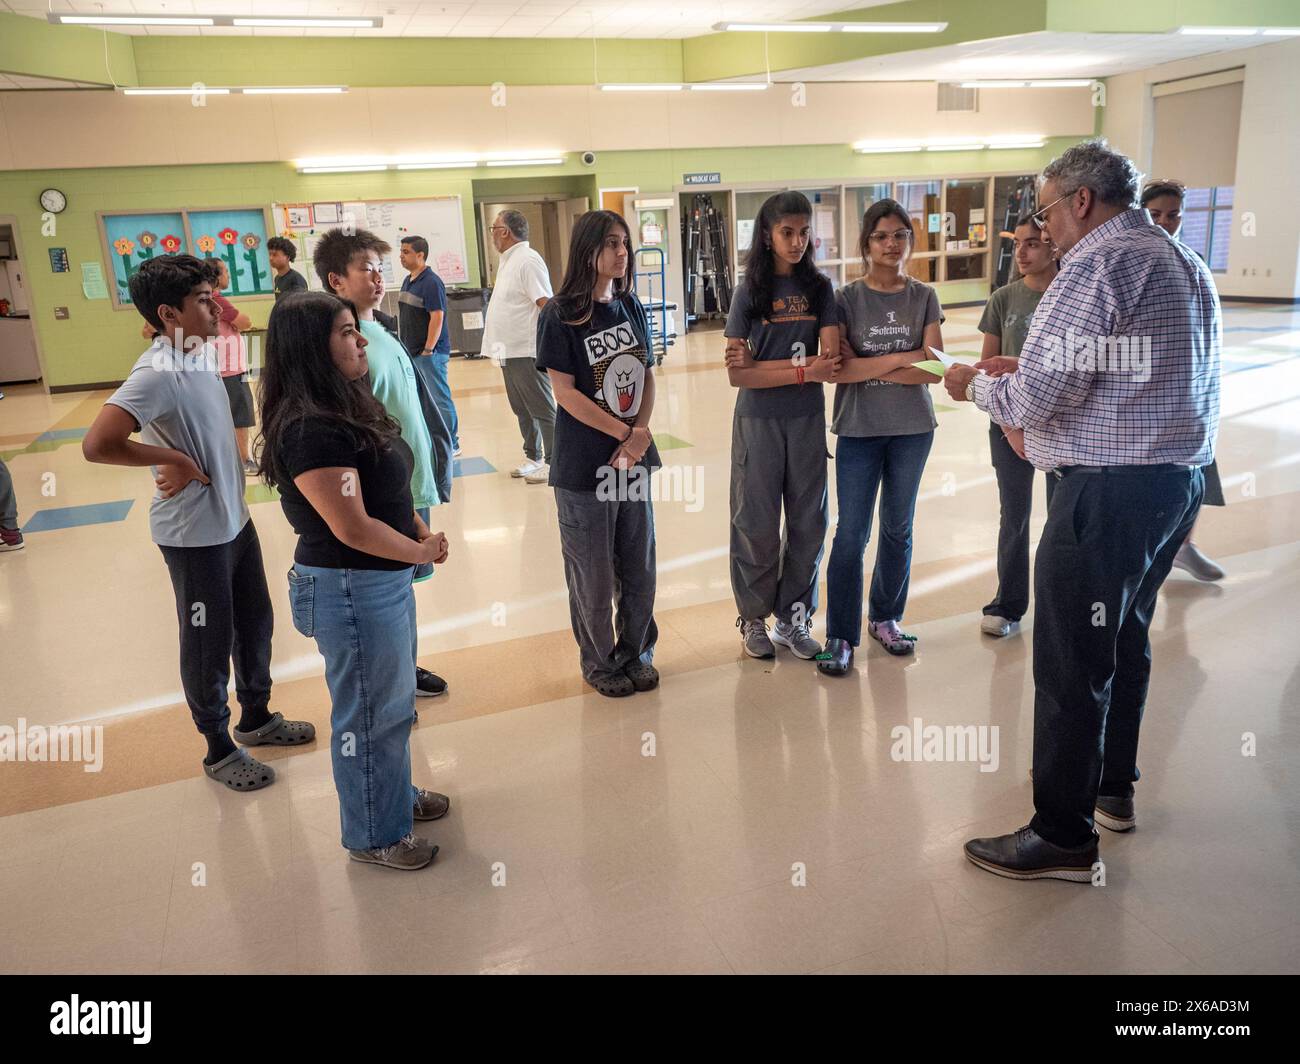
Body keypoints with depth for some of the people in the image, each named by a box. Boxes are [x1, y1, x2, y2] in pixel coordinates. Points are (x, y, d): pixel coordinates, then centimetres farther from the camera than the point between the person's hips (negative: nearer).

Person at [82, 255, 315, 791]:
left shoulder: (203, 351, 3)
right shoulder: (157, 373, -24)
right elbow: (97, 445, -33)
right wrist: (174, 459, -23)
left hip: (234, 517, 8)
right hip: (195, 532, -8)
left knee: (255, 623, 21)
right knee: (209, 642, 8)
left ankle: (257, 716, 43)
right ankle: (219, 749, 28)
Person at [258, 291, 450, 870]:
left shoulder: (348, 407, 8)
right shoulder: (310, 429, -24)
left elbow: (389, 489, 14)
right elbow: (352, 527, -25)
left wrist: (422, 531, -2)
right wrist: (421, 552, -11)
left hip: (384, 579, 10)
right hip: (350, 589, -10)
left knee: (393, 697, 25)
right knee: (371, 712, 8)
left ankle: (396, 793, 47)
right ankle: (375, 834, 29)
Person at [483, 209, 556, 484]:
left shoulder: (528, 261, -14)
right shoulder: (508, 261, 17)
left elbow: (547, 304, -20)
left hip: (527, 352, -10)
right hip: (510, 350, 10)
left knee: (542, 408, -3)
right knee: (522, 409, 16)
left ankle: (553, 462, 2)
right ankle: (532, 458, 25)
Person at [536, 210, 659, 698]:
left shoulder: (631, 307, 7)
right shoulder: (560, 315, -10)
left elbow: (647, 378, 7)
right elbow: (566, 393, -13)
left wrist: (638, 440, -8)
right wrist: (628, 432, -14)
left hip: (634, 458, 5)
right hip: (583, 466, -5)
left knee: (639, 567, 13)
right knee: (593, 572, 7)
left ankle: (636, 653, 33)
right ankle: (600, 662, 27)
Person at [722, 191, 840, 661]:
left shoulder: (819, 288, 3)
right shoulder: (749, 291, -4)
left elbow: (830, 359, -10)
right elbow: (737, 375, -11)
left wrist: (762, 364, -17)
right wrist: (804, 371, -17)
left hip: (807, 420, 2)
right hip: (758, 422, -2)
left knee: (808, 522, 7)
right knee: (757, 525, 5)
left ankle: (793, 618, 23)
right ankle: (753, 618, 22)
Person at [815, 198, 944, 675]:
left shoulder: (924, 298, 2)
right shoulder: (846, 300, -3)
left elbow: (933, 370, -7)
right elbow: (839, 369, -15)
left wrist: (867, 368, -15)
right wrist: (902, 358, -14)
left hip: (913, 429, 3)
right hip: (859, 429, -2)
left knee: (898, 529, 13)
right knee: (851, 534, -1)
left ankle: (885, 617, 30)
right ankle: (841, 635, 8)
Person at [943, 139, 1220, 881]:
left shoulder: (1099, 265, -14)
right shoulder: (1188, 265, 15)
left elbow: (1033, 400, -20)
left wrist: (975, 385, 1)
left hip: (1109, 490, -10)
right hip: (1181, 479, 10)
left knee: (1071, 660, -2)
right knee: (1126, 637, 21)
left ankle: (1064, 837, 7)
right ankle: (1113, 786, 36)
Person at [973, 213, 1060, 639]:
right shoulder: (1004, 299, 1)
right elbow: (987, 367, 1)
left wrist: (1021, 366, -26)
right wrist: (1009, 424, -8)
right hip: (1011, 423, 1)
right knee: (1014, 517, 8)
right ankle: (1008, 605, 22)